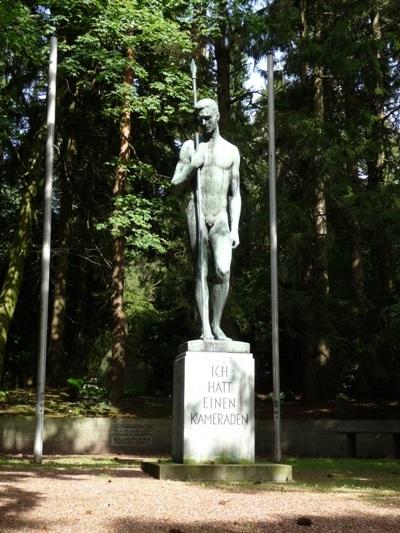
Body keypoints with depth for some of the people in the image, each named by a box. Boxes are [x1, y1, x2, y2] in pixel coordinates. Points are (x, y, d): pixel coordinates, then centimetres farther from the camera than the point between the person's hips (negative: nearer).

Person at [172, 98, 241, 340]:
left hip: (221, 216, 0)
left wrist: (235, 228, 0)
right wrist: (192, 166, -9)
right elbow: (176, 184, 9)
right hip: (197, 214, 0)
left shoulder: (231, 150, 11)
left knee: (223, 271, -14)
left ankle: (217, 325, -1)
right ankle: (205, 327, 1)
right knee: (201, 272, -1)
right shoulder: (190, 147, 10)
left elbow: (235, 194, 9)